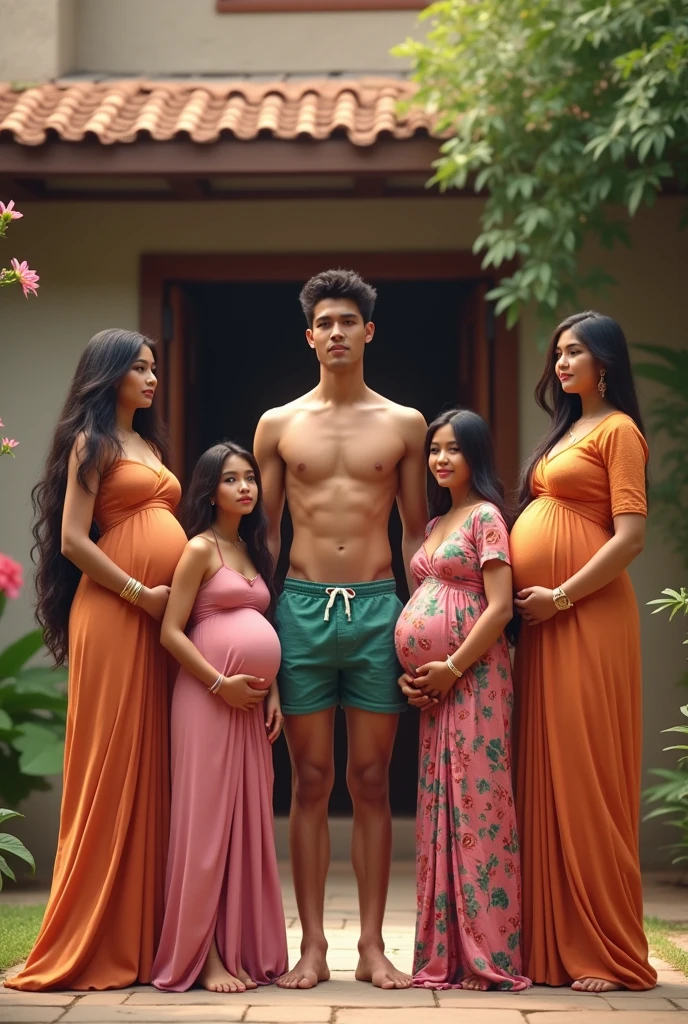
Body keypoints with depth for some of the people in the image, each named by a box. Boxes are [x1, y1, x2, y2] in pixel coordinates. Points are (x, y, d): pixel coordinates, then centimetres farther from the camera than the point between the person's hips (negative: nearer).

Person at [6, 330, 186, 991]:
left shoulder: (149, 446, 22)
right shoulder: (91, 442, 0)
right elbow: (73, 541, -8)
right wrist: (139, 594, -12)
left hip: (162, 617, 7)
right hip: (113, 610, -7)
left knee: (152, 768, 5)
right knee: (111, 763, -6)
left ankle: (143, 936, 8)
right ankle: (94, 945, -2)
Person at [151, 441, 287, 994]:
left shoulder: (253, 550, 17)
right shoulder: (201, 549, -5)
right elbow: (171, 632, -10)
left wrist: (272, 693, 7)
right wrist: (220, 685, -14)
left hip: (252, 704, 7)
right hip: (208, 698, -7)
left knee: (248, 823, 6)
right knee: (207, 822, -5)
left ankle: (245, 949, 10)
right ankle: (203, 956, -2)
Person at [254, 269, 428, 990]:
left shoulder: (404, 424, 9)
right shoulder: (279, 425, 9)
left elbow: (416, 531, 12)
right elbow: (263, 531, 11)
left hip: (377, 608, 0)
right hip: (302, 607, 0)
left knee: (372, 781, 2)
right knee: (310, 782, 2)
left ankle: (372, 946, 7)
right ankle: (312, 946, 6)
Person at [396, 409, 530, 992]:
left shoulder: (486, 516, -5)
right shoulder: (434, 525, 19)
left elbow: (499, 606, -13)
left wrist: (452, 667, -14)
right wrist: (408, 670, 6)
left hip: (473, 677, -8)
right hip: (432, 686, 8)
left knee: (475, 804, -9)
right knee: (439, 808, 7)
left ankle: (487, 954, -6)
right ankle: (446, 953, 11)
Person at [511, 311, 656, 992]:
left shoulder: (618, 431, -4)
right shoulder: (564, 431, 21)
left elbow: (631, 535, -14)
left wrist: (561, 596, -15)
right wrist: (533, 602, 9)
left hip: (586, 617, -8)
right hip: (541, 622, 8)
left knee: (586, 775, -8)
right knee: (547, 775, 7)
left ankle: (609, 954, -2)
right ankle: (554, 944, 11)